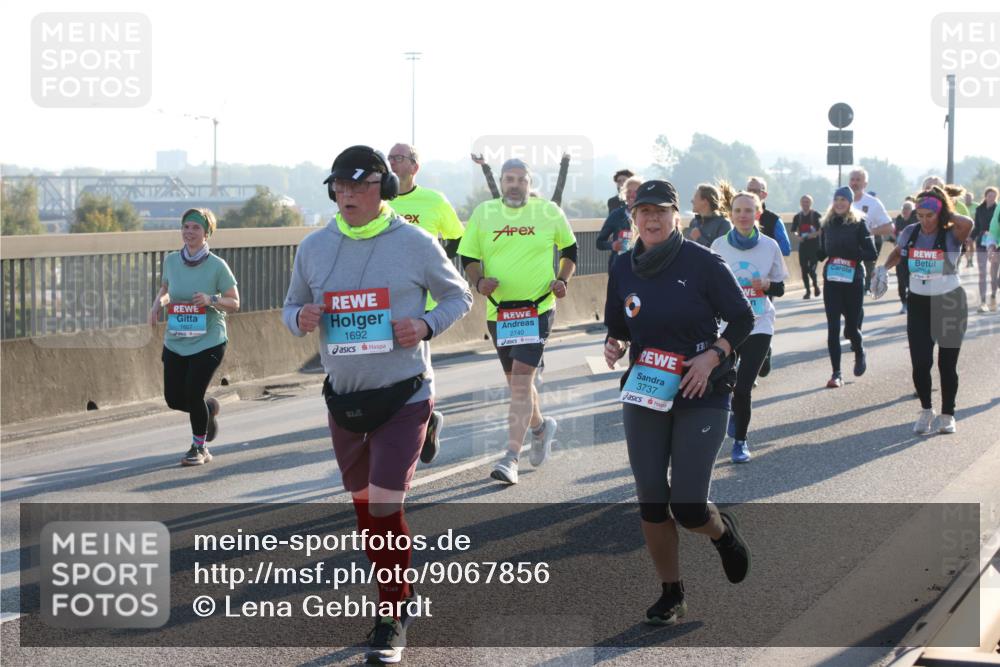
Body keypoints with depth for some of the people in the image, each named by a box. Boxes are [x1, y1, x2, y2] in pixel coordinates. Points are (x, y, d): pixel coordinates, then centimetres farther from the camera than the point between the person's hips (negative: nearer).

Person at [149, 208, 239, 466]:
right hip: (175, 341, 4)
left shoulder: (217, 266, -10)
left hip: (208, 341, -4)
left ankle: (199, 448, 16)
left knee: (193, 395, -9)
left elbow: (234, 303, -4)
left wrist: (211, 300, -23)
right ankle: (209, 408, 39)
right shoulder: (171, 260, 1)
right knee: (173, 398, 4)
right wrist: (158, 302, -2)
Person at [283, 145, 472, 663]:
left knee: (385, 504, -12)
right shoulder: (314, 247, 2)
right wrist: (300, 318, -10)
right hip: (343, 397, 5)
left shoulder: (415, 243, -8)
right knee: (363, 504, 16)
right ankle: (398, 597, 37)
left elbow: (459, 296, 4)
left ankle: (392, 617, 4)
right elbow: (292, 306, 14)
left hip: (403, 396, -5)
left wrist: (426, 325, -15)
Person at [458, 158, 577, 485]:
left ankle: (511, 457, -16)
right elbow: (467, 258, 8)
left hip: (538, 309, -3)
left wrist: (562, 280, 0)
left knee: (521, 382, -14)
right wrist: (479, 281, -12)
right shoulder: (483, 213, 4)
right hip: (498, 311, 4)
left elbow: (570, 249, 15)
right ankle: (540, 427, 44)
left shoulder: (549, 212, 1)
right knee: (516, 381, 16)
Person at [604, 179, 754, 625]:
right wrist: (614, 347, -8)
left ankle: (723, 531, 29)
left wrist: (712, 356, -18)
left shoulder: (703, 263, -10)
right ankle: (671, 595, 22)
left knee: (688, 507, -8)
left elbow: (743, 319, -4)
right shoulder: (623, 269, 3)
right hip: (644, 395, 4)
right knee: (651, 504, 3)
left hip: (701, 397, -4)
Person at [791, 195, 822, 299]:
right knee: (804, 269, 2)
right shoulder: (797, 217, 8)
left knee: (812, 269, -9)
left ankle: (815, 284, 20)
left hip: (814, 245, -3)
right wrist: (798, 236, -7)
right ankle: (807, 290, 13)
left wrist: (816, 234, -18)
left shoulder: (816, 215, -2)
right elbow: (793, 231, 13)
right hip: (803, 245, 3)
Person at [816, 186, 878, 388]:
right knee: (833, 328, -5)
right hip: (831, 281, 2)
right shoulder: (827, 225, 7)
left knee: (852, 326, 6)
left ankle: (859, 354, 39)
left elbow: (871, 255, -8)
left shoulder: (859, 224, -4)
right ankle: (836, 374, -2)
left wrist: (853, 253, -23)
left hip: (853, 281, -2)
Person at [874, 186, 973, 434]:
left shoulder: (951, 235, -13)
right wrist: (884, 268, 4)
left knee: (946, 364, 3)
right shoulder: (910, 233, 0)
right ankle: (926, 410, 19)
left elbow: (967, 223, -38)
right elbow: (898, 253, 22)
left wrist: (948, 214, -20)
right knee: (920, 363, -4)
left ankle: (947, 415, 21)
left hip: (949, 303, -3)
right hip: (918, 303, 3)